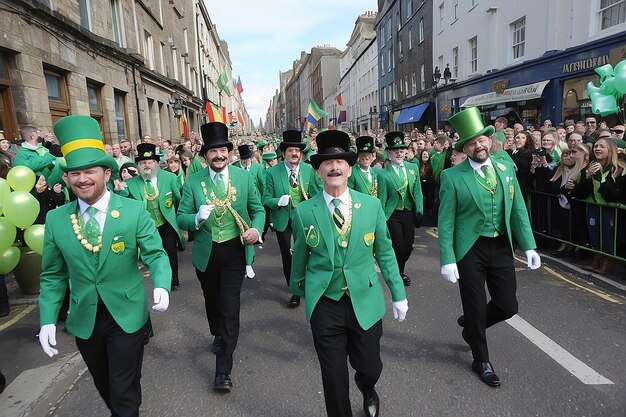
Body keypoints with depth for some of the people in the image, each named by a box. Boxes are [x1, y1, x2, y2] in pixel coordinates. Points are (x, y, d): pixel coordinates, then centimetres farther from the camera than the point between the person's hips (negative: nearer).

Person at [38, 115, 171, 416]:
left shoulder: (134, 211, -11)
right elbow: (53, 275, 3)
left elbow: (155, 254, -10)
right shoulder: (55, 219, -3)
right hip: (83, 320, 4)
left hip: (127, 315, -3)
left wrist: (161, 286, -29)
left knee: (125, 391, 8)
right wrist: (47, 320, -4)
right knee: (104, 386, 23)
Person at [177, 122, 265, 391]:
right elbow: (181, 219, -5)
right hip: (206, 252, 2)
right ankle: (218, 335, 53)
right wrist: (198, 218, -28)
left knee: (230, 305, -6)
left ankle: (223, 371, 5)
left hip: (234, 250, -2)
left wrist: (256, 229, -20)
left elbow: (258, 209, 1)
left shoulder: (244, 177, -5)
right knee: (211, 299, 22)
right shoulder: (193, 182, -6)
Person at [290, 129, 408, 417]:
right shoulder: (304, 212, -7)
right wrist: (297, 290, 18)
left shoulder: (371, 205, -4)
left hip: (365, 301, 1)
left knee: (370, 367, 15)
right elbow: (299, 257, 6)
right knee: (334, 378, 8)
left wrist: (398, 294, 5)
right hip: (325, 304, -1)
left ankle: (367, 388, 53)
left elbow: (385, 252, 3)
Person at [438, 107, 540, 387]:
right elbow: (446, 222, -10)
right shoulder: (452, 177, -9)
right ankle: (481, 361, 31)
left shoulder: (506, 169, 5)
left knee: (507, 306, 8)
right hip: (470, 250, -4)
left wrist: (529, 246, 1)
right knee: (476, 309, 7)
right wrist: (447, 260, -14)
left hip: (502, 248, 4)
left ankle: (470, 325, 40)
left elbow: (518, 210, 8)